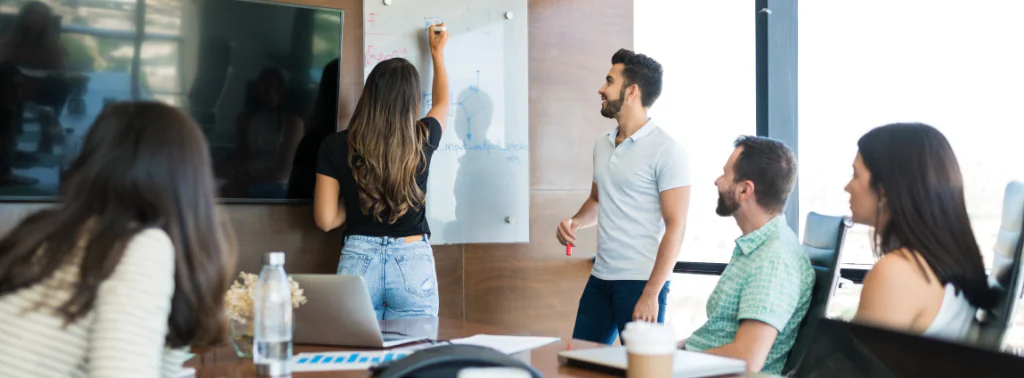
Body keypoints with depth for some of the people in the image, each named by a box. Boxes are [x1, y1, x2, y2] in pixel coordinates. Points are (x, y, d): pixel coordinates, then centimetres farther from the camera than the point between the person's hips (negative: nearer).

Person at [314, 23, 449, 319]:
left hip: (358, 263, 0)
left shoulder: (336, 146, -6)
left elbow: (325, 220, -3)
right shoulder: (422, 141, -3)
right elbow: (442, 104, 22)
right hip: (413, 264, 0)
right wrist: (437, 53, 36)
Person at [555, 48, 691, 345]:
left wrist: (651, 294, -19)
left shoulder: (665, 150, -10)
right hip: (600, 277, 7)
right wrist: (575, 222, 3)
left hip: (641, 282, -7)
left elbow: (675, 226, -14)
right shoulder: (602, 144, 12)